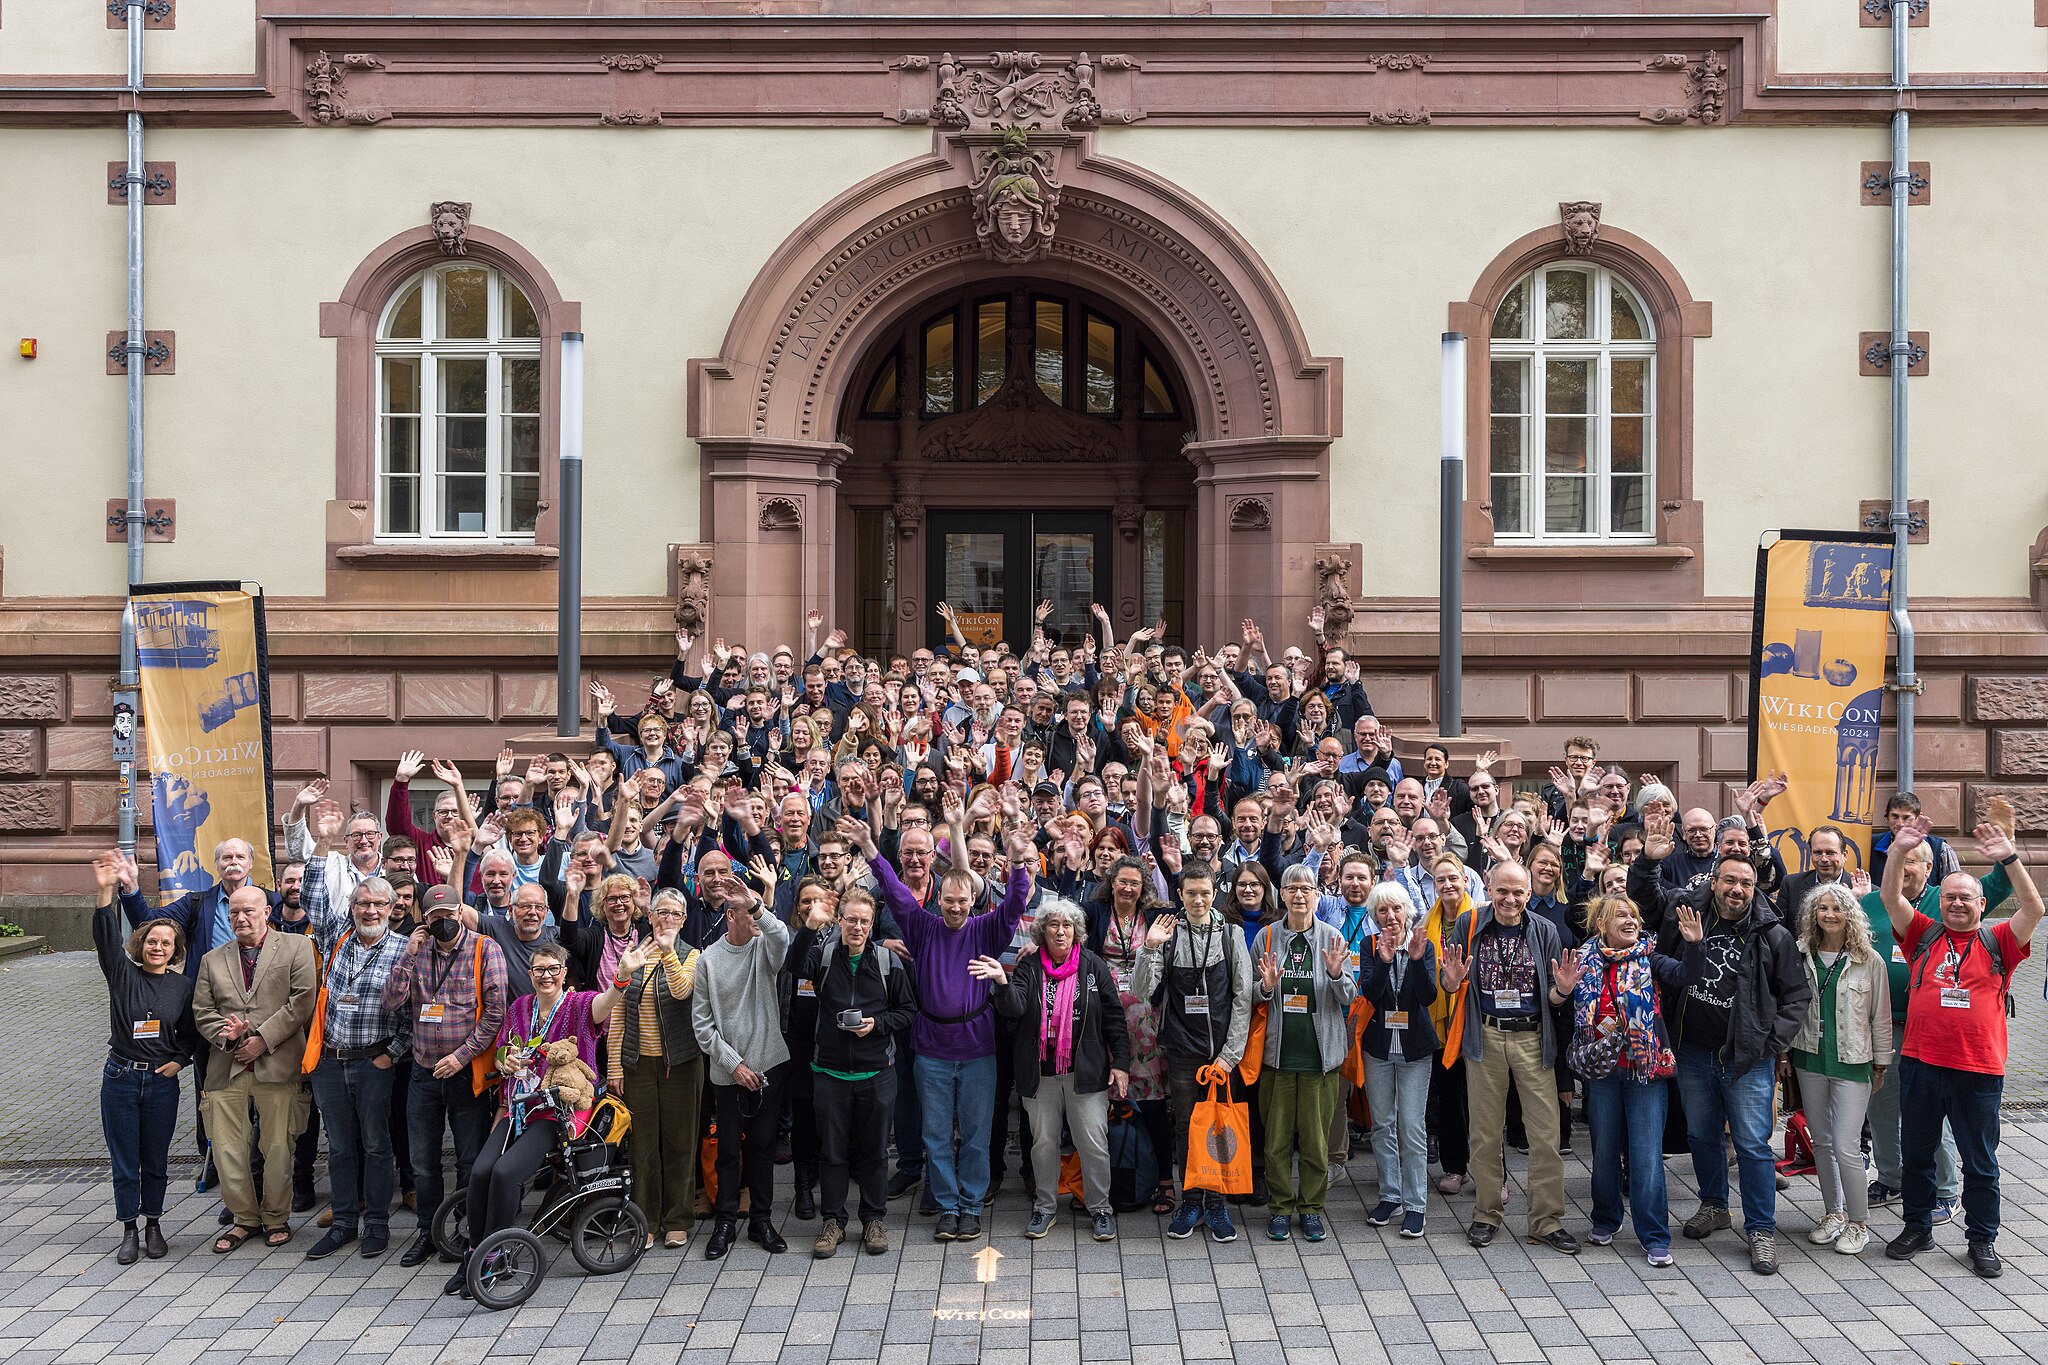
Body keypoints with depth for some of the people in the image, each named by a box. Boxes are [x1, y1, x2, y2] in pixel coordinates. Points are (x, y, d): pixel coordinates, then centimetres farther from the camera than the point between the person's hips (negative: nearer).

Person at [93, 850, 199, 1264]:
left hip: (162, 1080, 1)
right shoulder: (122, 974, -2)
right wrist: (107, 892, -31)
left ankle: (153, 1226, 24)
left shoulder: (182, 986, 2)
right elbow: (107, 938, -18)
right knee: (124, 1162, 6)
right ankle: (129, 1231, 18)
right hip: (120, 1078, -1)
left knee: (156, 1161, 9)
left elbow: (190, 1032, 12)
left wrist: (179, 1060, -5)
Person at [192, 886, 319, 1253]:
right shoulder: (213, 960, 17)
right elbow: (201, 1011, 13)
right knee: (227, 1147, 3)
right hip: (227, 1068, 4)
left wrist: (263, 1039, -9)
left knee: (278, 1147, 2)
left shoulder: (296, 947, 4)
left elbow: (301, 1001, -5)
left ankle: (276, 1218, 18)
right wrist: (225, 1033, -8)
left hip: (277, 1065, -3)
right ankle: (244, 1218, 19)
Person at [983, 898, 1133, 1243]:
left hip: (1086, 1072, -1)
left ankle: (1100, 1208, 16)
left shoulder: (1094, 966, 0)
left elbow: (1114, 1018, 3)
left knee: (1093, 1143, 0)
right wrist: (1002, 981, -35)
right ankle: (1044, 1208, 27)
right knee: (1043, 1142, 11)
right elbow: (1015, 1006, -15)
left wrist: (1120, 1063, -1)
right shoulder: (1030, 967, 1)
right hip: (1041, 1073, 1)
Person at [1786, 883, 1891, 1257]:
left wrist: (1880, 1064, 3)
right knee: (1821, 1142, 12)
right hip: (1809, 1059, 4)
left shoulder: (1869, 961, -6)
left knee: (1846, 1146, -7)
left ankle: (1858, 1223, 9)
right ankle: (1833, 1214, 26)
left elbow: (1881, 1017, 1)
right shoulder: (1801, 956, 1)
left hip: (1852, 1063, -3)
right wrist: (1784, 1053, 7)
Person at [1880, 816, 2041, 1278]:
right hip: (1920, 1064, 2)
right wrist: (1899, 851, -18)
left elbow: (2033, 909, -12)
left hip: (1979, 1071, -2)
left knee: (1980, 1161, 9)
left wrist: (2009, 858, -22)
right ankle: (1918, 1227, 29)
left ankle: (1982, 1239, 24)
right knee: (1916, 1153, 13)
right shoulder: (1924, 935, 6)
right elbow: (1891, 898, -5)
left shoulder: (1998, 942, 2)